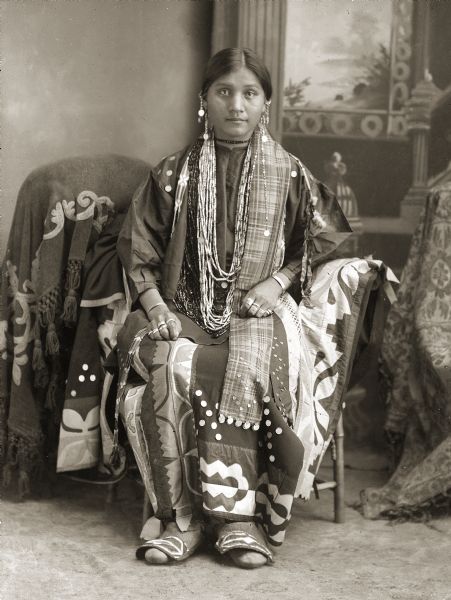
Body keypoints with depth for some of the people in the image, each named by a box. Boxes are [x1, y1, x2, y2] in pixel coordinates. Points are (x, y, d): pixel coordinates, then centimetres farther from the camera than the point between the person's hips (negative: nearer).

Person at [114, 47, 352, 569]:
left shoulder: (288, 174, 9)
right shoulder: (173, 174, 11)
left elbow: (327, 241, 13)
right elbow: (137, 252, 11)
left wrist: (277, 281, -2)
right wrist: (153, 304, -7)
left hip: (256, 311, -1)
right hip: (183, 310, 1)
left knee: (242, 372, -35)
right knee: (160, 372, -32)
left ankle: (236, 515, -26)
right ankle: (181, 516, -26)